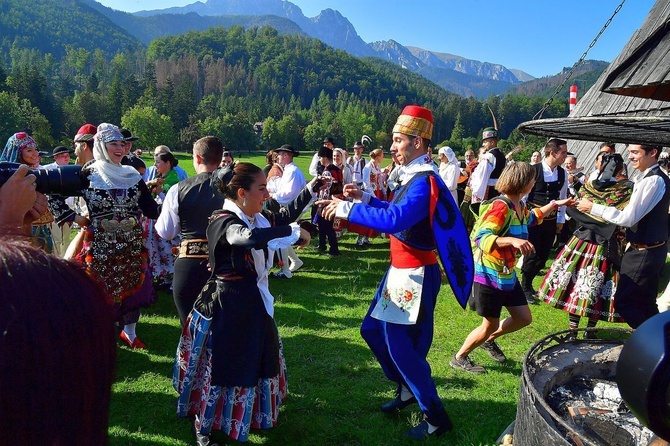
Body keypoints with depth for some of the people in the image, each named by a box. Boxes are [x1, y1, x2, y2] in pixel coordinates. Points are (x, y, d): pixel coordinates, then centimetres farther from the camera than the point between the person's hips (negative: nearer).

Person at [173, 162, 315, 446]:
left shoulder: (258, 218, 3)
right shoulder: (224, 222, -24)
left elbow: (285, 215, 20)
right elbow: (251, 237, -45)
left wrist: (312, 187, 15)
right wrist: (295, 232, -34)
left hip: (254, 304, 9)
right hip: (228, 307, -9)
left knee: (257, 362, 22)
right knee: (222, 368, 6)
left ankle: (254, 416, 46)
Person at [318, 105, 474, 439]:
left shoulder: (424, 182, -22)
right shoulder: (413, 176, 9)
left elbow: (393, 220, -35)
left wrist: (347, 209, -28)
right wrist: (365, 198, 11)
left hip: (415, 274, -10)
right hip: (400, 271, 10)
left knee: (400, 344, -2)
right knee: (372, 329, 18)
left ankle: (435, 416, 16)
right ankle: (407, 389, 36)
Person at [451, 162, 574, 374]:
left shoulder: (519, 206, 5)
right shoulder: (500, 207, -24)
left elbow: (531, 218, 31)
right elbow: (481, 239, -33)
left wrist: (555, 204, 30)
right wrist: (512, 240, -45)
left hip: (508, 274, 9)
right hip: (488, 275, -9)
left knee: (524, 318, 15)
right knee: (490, 324, 2)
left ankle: (489, 340, 37)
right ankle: (459, 358, 22)